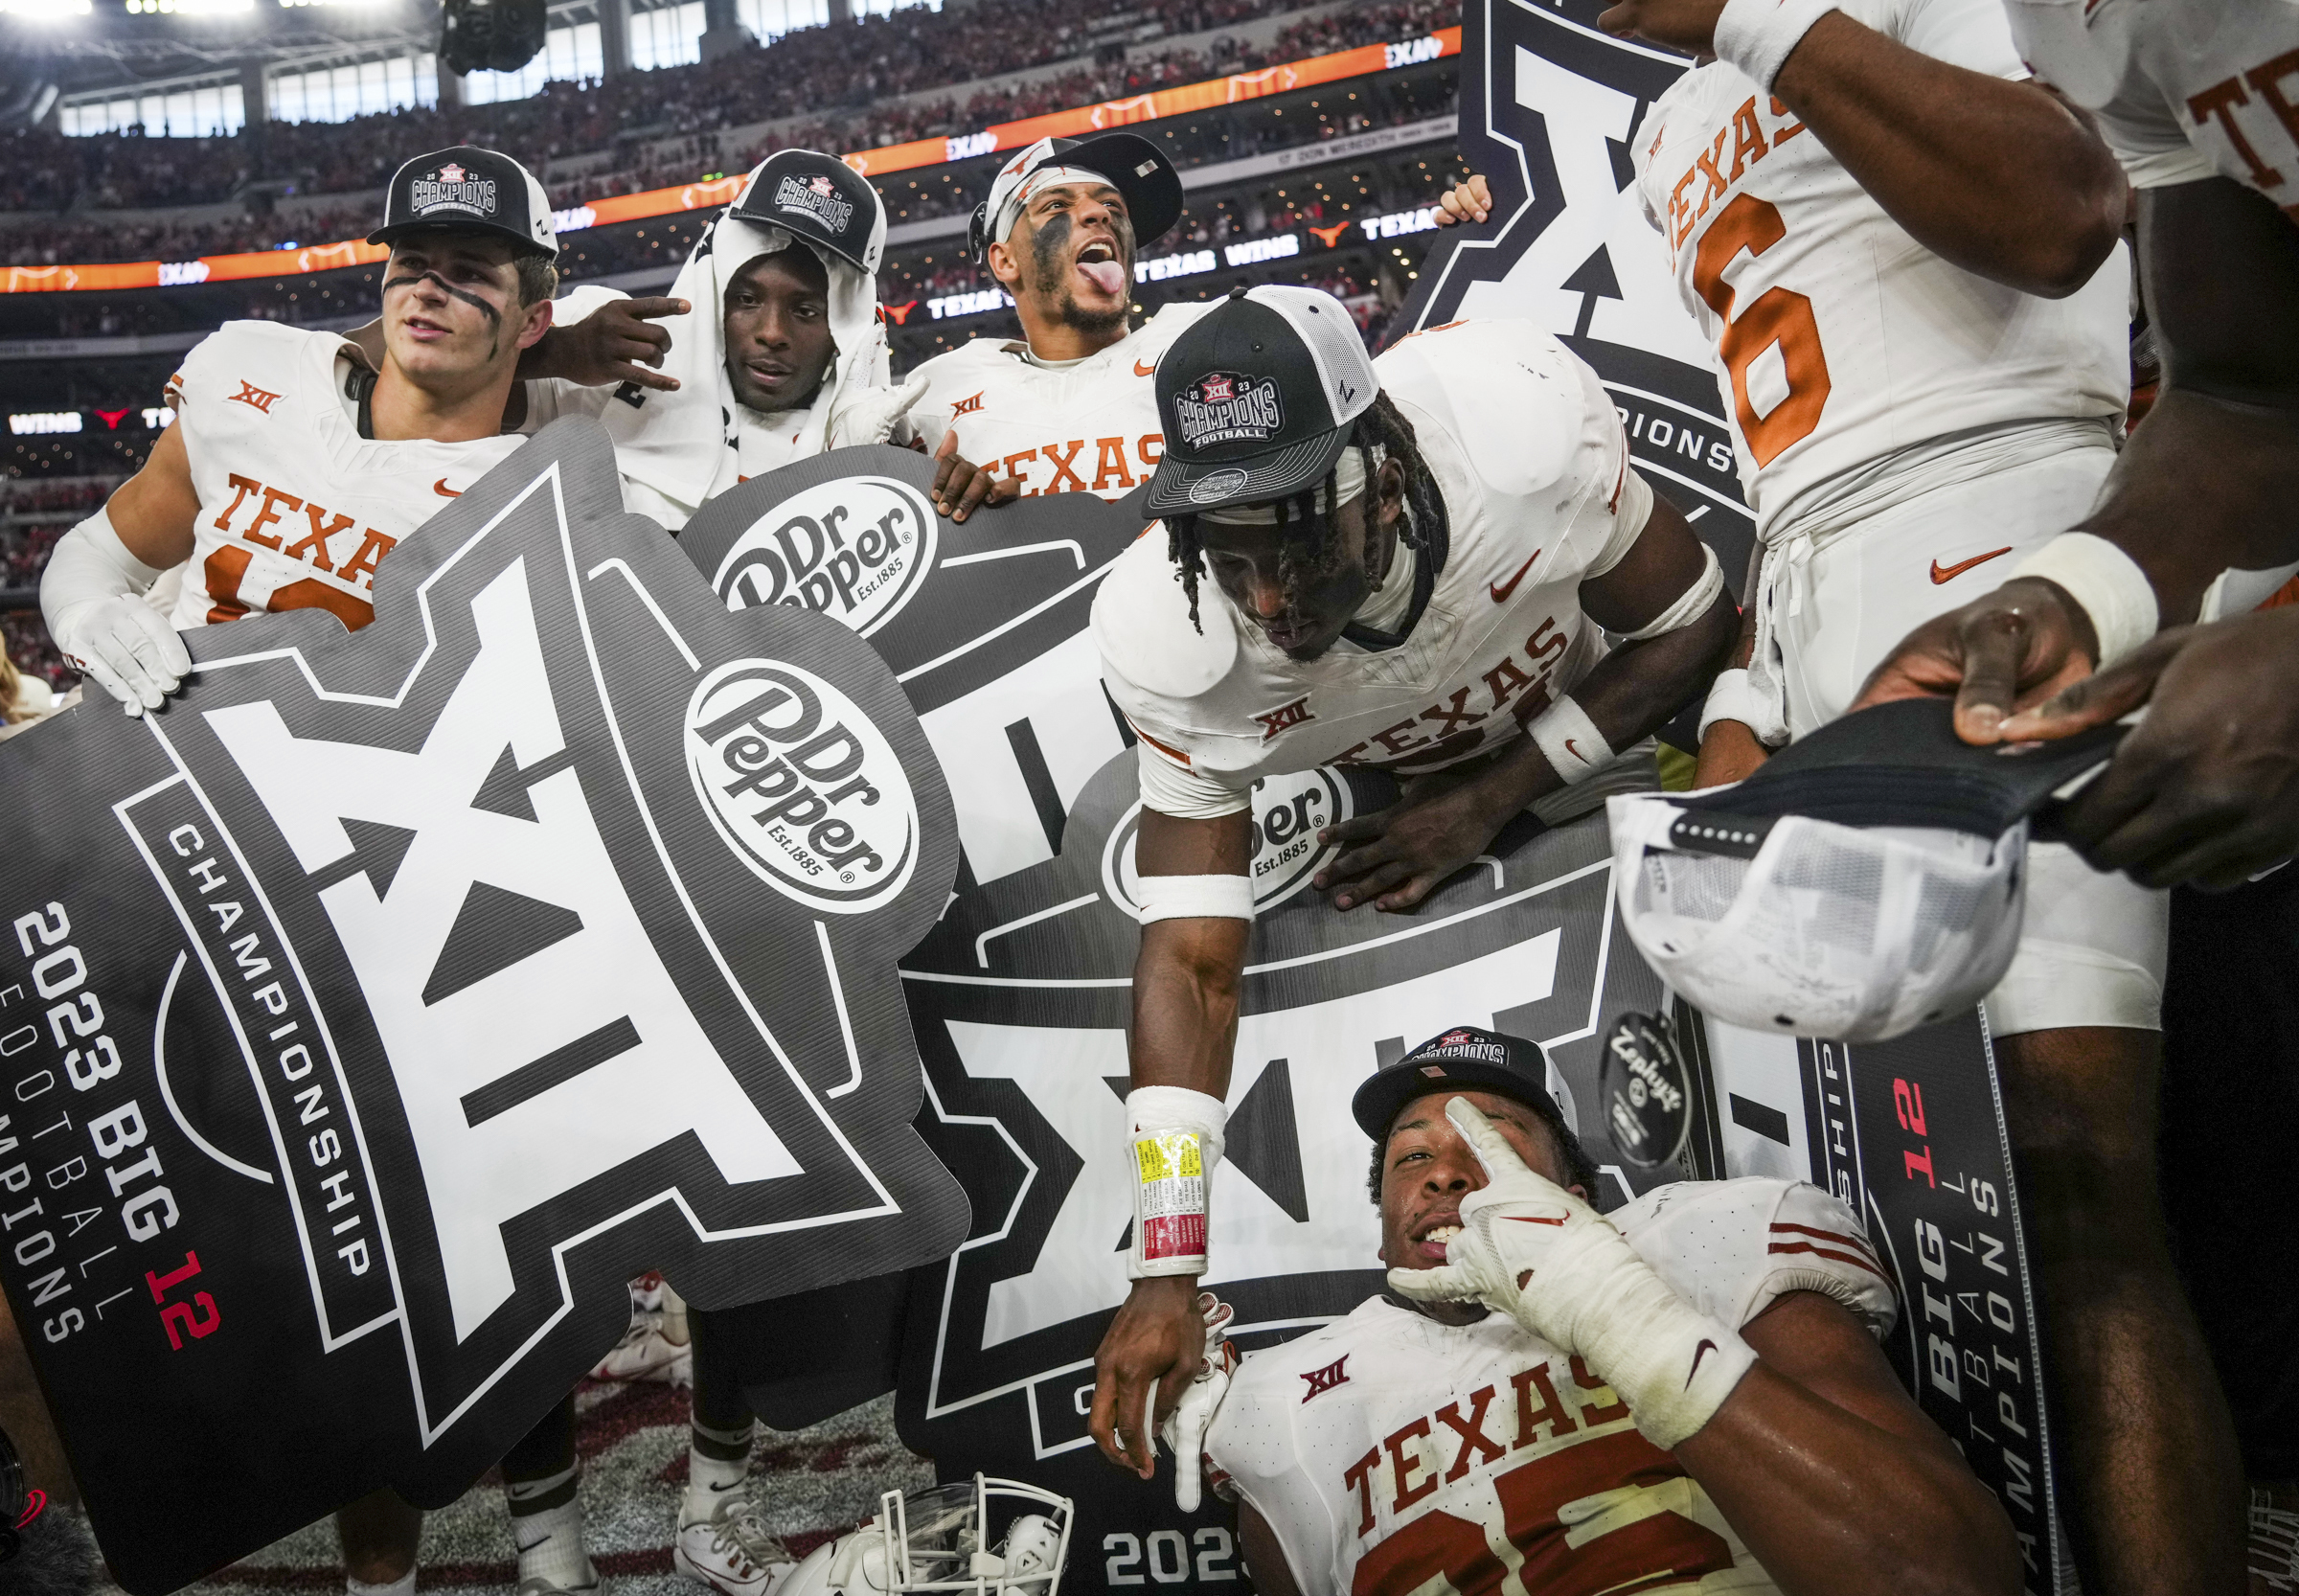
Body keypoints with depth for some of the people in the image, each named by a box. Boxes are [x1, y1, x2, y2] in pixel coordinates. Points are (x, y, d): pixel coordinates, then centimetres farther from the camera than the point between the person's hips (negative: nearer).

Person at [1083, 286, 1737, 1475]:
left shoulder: (1519, 432, -39)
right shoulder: (1171, 647, -33)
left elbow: (1692, 624, -18)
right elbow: (1192, 962, -29)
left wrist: (1495, 798, -25)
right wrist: (1166, 1273, -32)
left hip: (1597, 720, 0)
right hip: (1407, 789, 1)